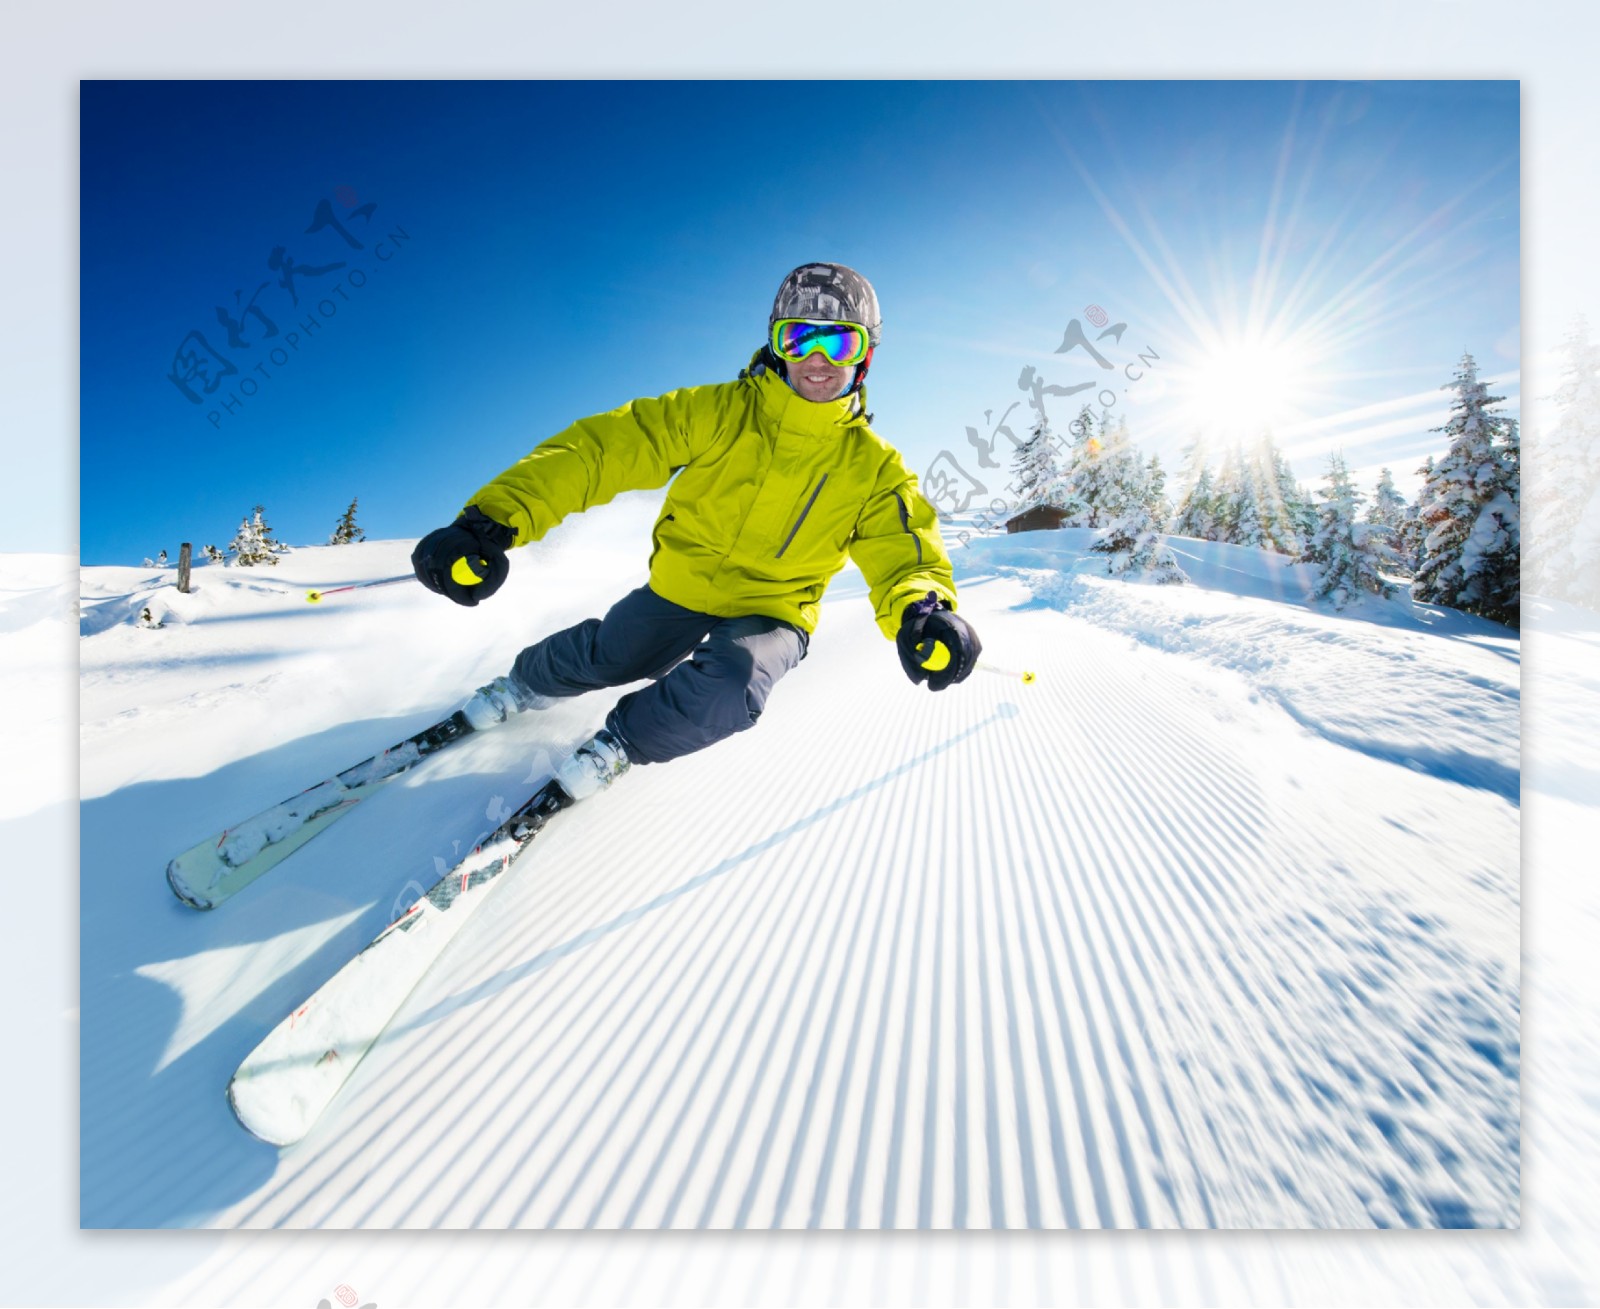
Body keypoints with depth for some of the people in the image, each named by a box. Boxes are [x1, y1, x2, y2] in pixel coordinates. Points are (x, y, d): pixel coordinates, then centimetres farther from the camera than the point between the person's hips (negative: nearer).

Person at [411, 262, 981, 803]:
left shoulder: (873, 466, -9)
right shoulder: (718, 412, -13)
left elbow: (904, 548, -17)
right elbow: (605, 446, -19)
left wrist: (920, 610, -44)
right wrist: (494, 518, -32)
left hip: (772, 610, -1)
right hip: (682, 584, 1)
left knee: (727, 691, -29)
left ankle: (623, 742, 4)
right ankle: (526, 684, 46)